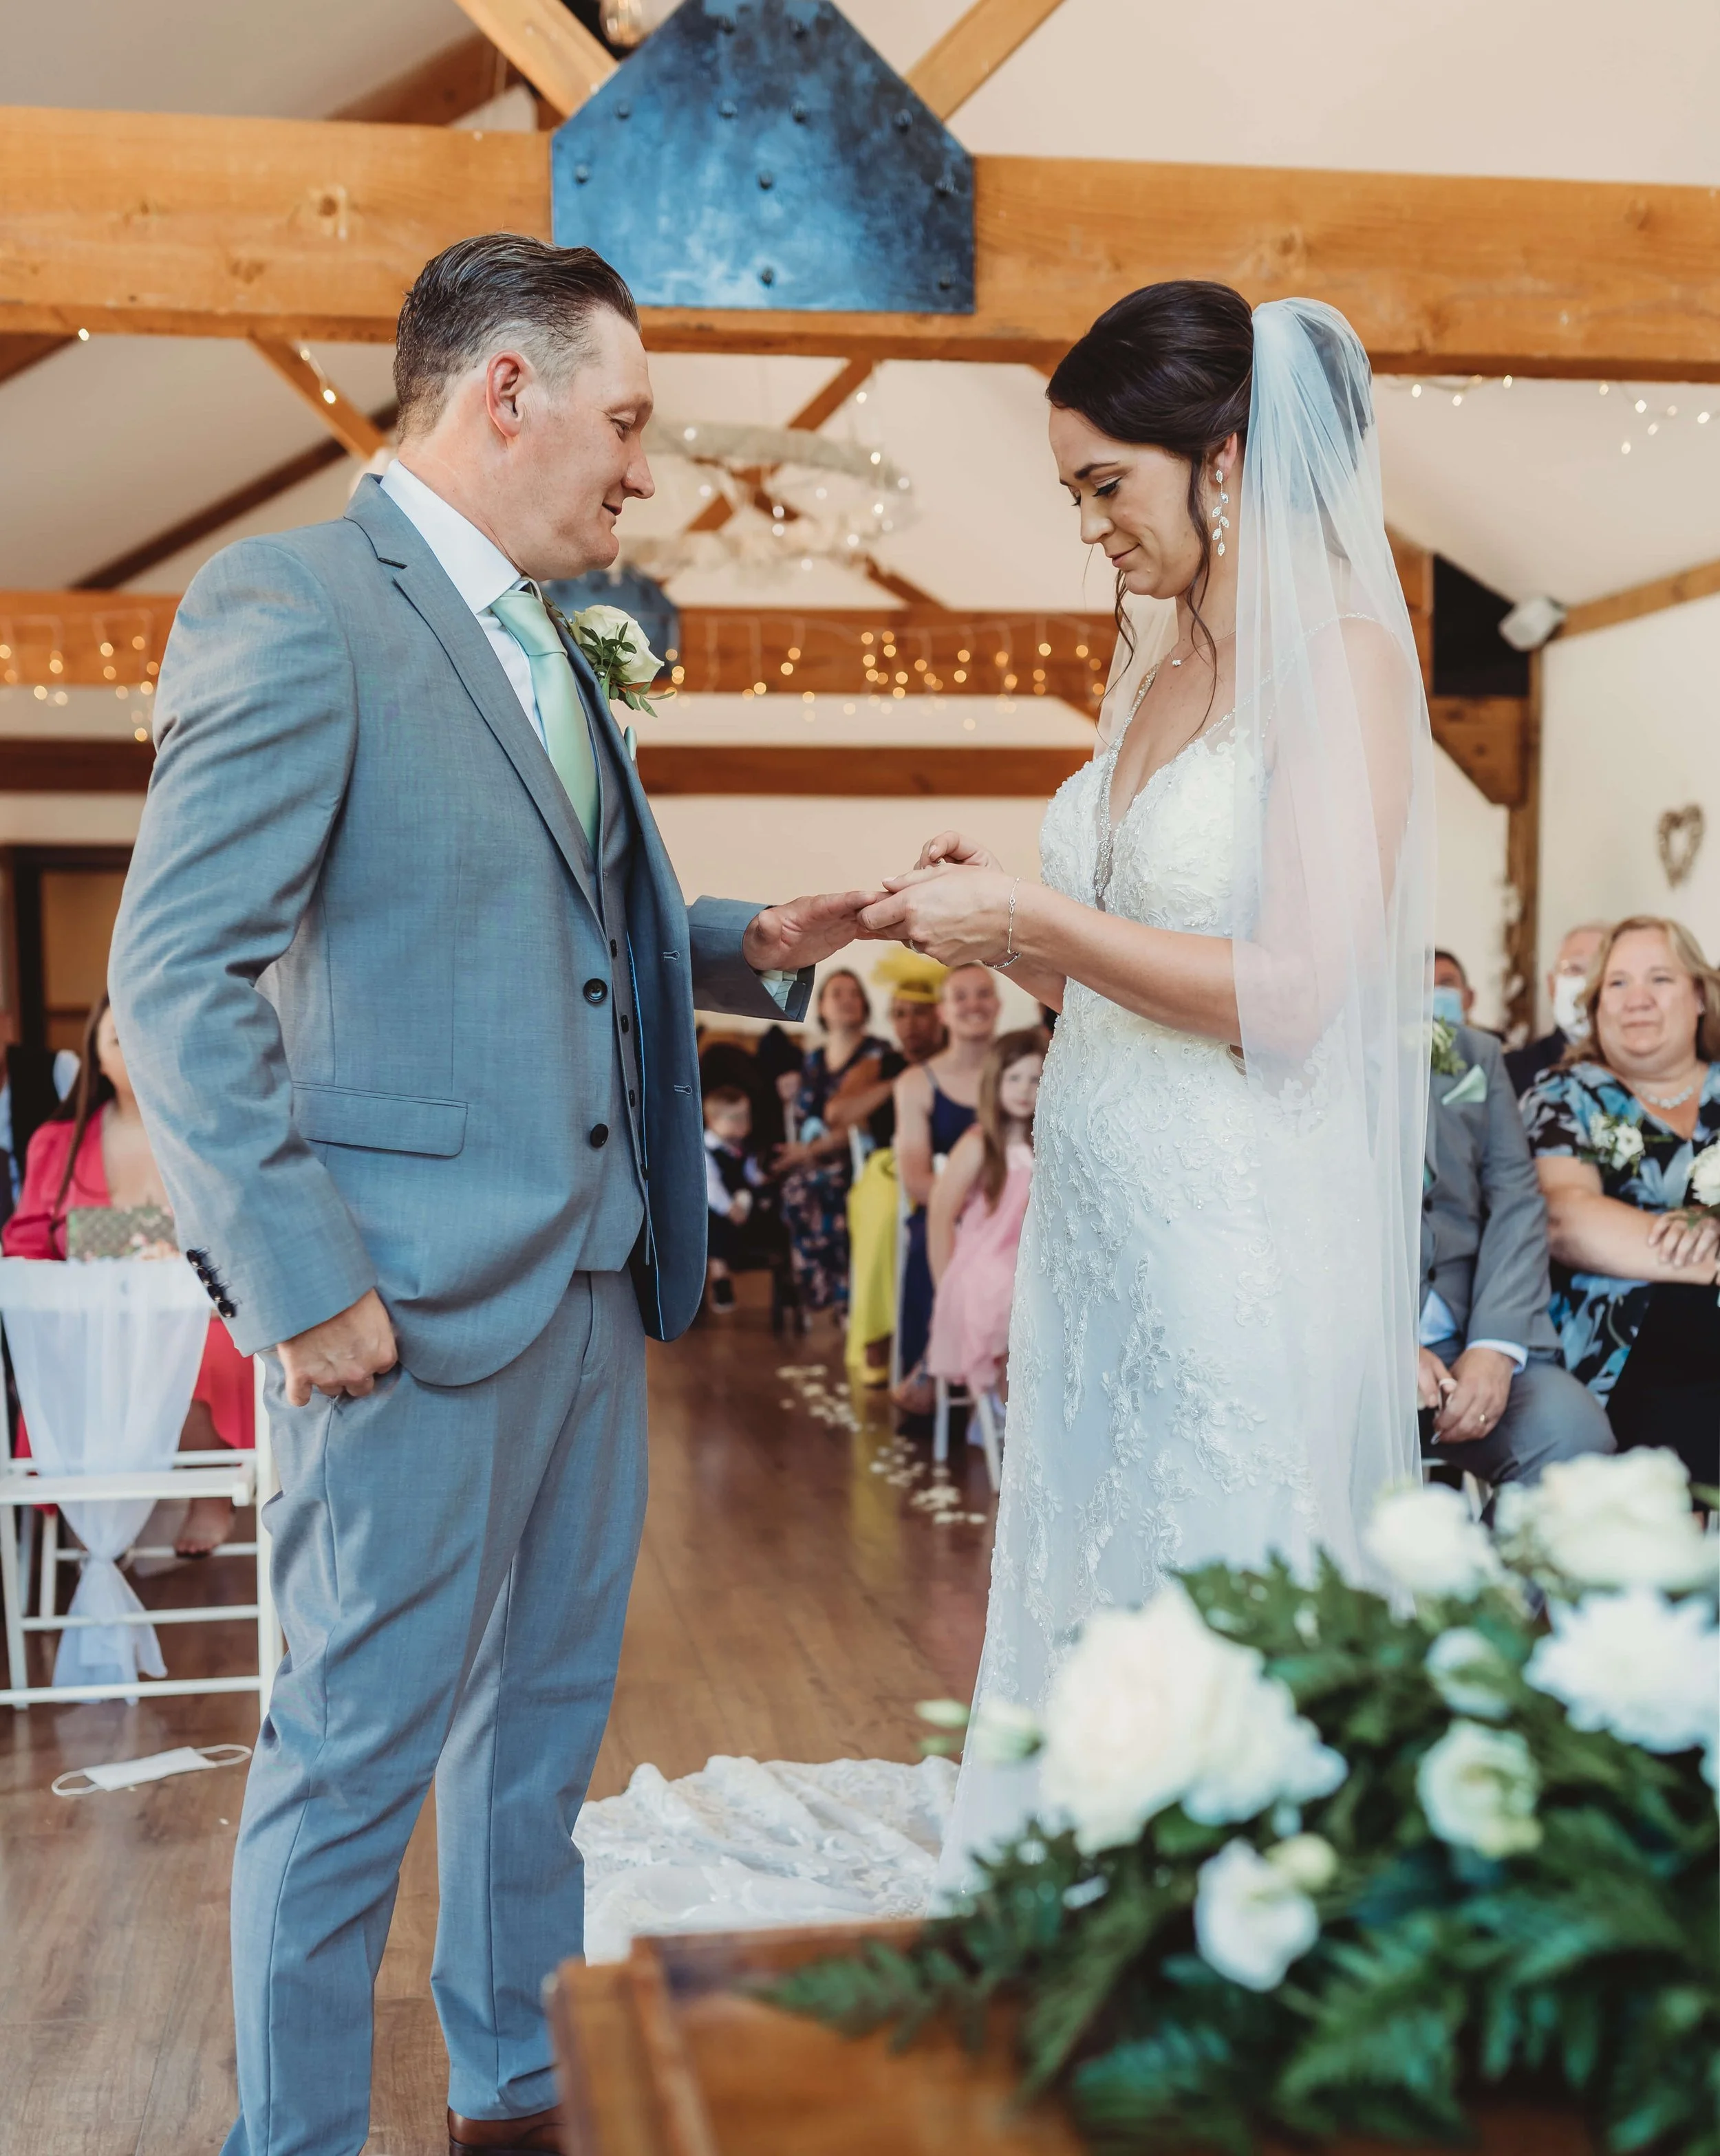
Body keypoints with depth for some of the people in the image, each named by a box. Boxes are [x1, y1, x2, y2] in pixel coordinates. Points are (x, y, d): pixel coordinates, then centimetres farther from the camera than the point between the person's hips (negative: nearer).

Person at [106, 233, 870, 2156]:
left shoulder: (545, 646, 16)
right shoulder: (291, 605, -11)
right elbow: (177, 978, -17)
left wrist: (753, 945, 6)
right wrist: (302, 1278, -18)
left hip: (594, 1272, 9)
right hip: (419, 1290, -9)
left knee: (547, 1709, 19)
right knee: (362, 1744, 4)